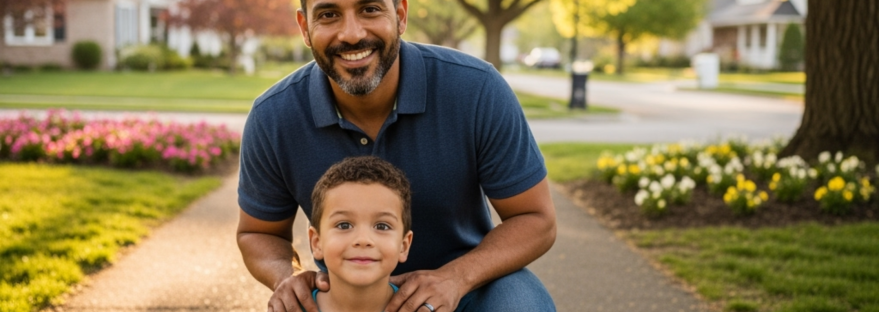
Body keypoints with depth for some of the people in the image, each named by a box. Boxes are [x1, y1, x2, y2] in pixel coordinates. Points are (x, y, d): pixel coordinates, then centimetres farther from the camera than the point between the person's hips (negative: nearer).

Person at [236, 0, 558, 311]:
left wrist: (456, 278, -31)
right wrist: (287, 277, -23)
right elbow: (258, 233, -1)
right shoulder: (272, 119, -17)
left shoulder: (477, 89, -23)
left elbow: (535, 218, -14)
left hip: (467, 280, -2)